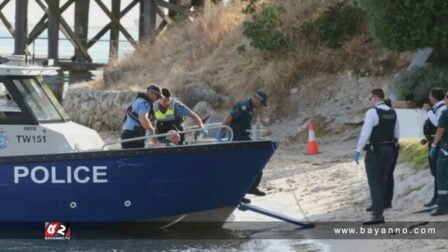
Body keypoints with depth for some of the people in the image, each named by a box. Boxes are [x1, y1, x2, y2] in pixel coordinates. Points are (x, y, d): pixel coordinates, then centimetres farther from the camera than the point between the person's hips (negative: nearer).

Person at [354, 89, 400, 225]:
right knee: (382, 182, 15)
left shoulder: (372, 112, -14)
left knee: (374, 183, -6)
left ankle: (377, 214, -13)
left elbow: (365, 133, -18)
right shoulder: (392, 113, 8)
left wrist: (358, 150, -14)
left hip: (375, 151, -7)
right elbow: (397, 134, 13)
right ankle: (378, 211, 21)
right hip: (389, 150, 7)